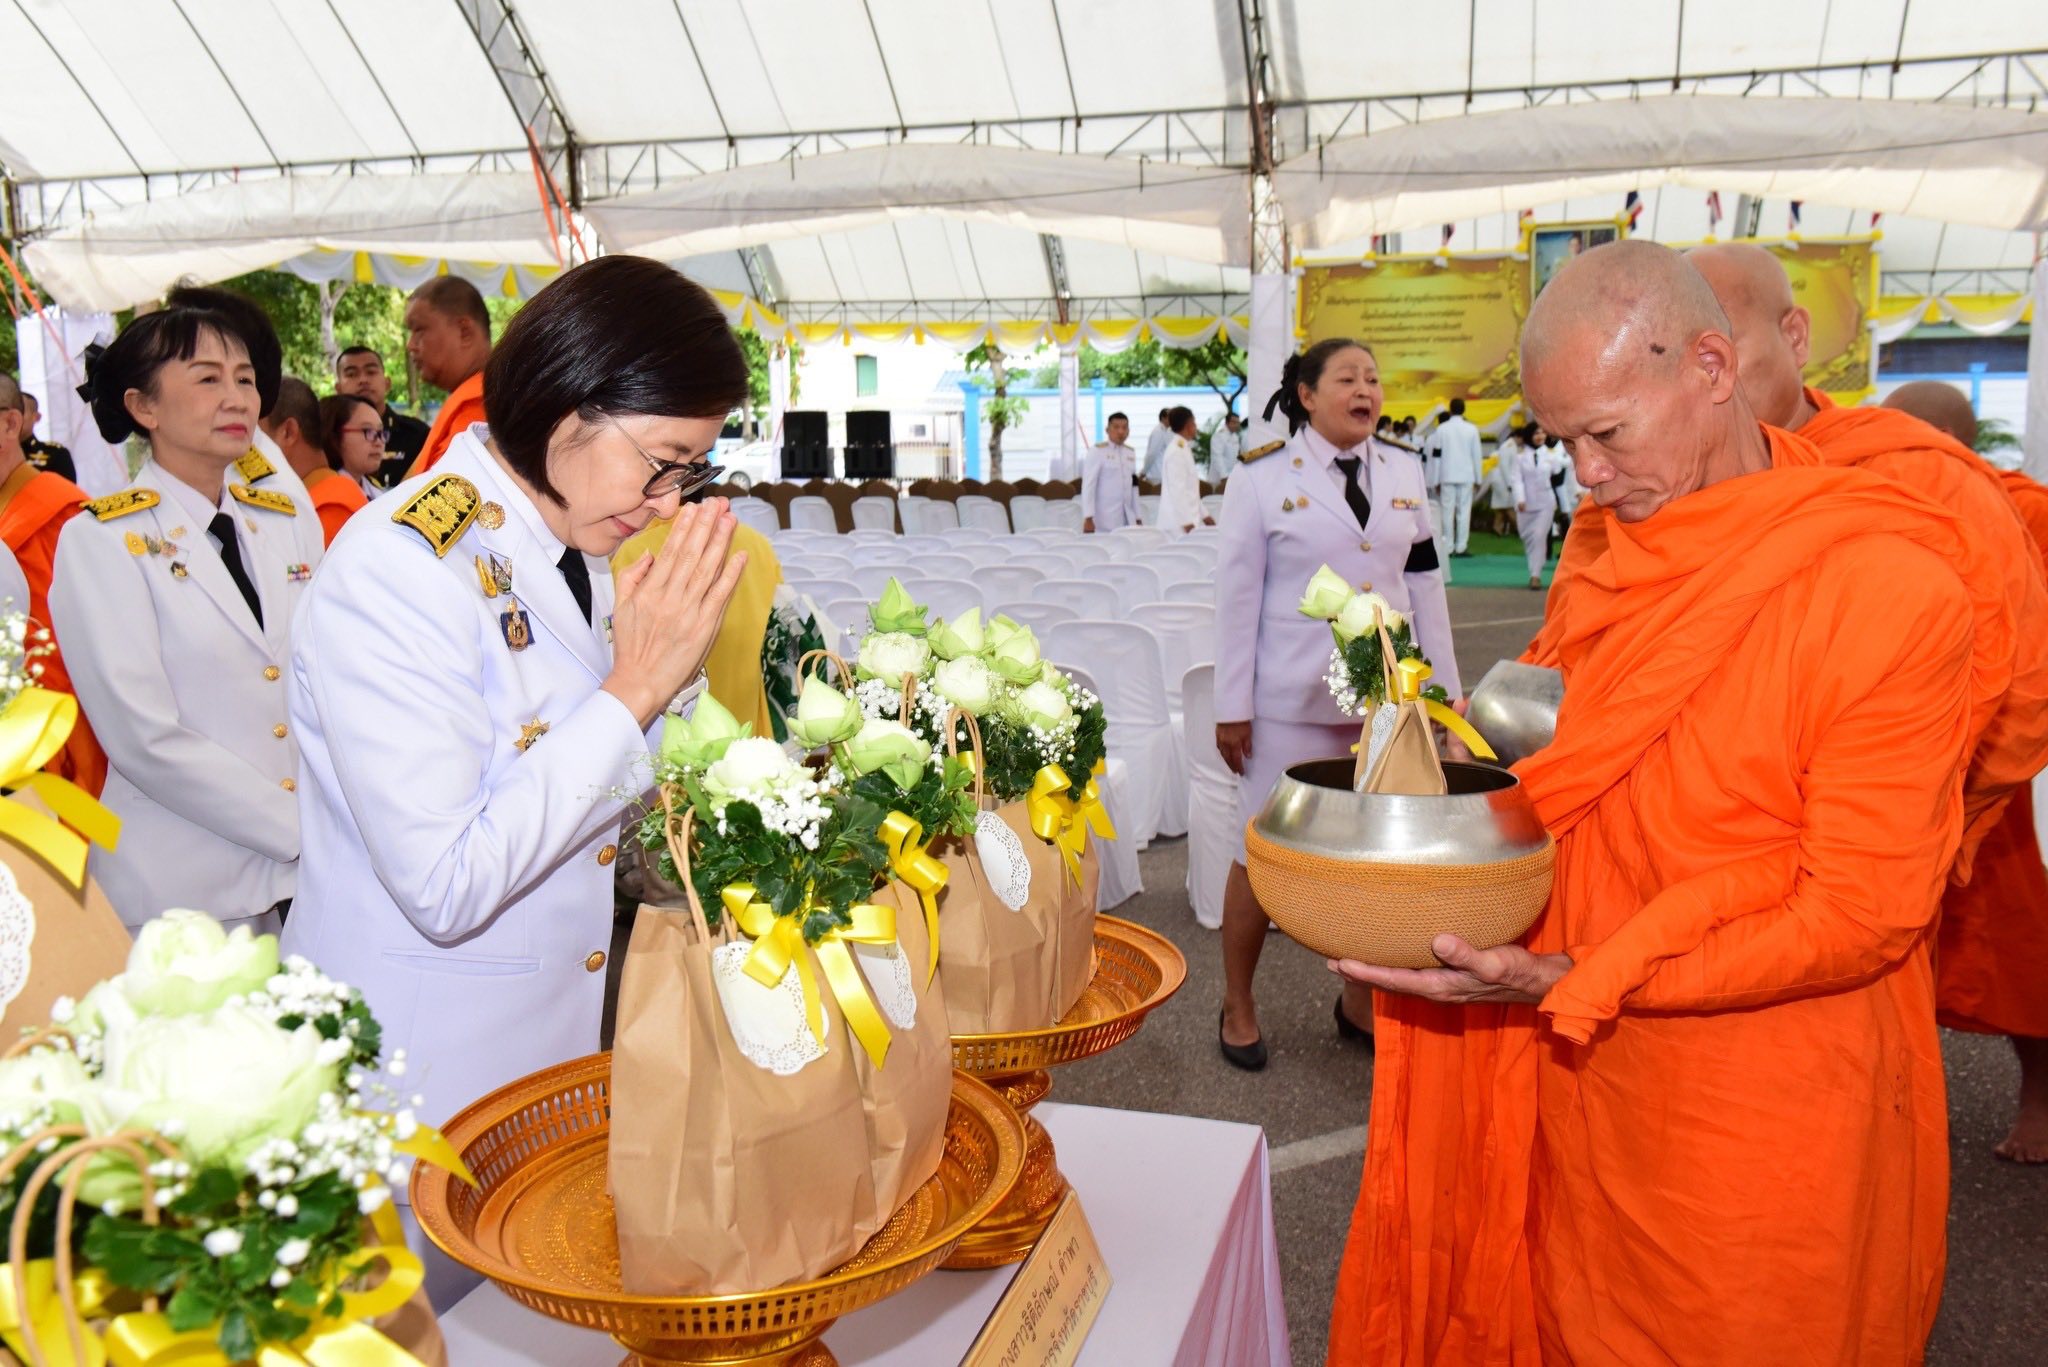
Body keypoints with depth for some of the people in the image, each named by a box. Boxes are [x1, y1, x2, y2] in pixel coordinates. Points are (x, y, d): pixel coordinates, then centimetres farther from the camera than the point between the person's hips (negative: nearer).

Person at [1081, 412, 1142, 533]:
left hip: (1128, 520, 6)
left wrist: (1138, 517, 16)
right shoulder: (1098, 452, -4)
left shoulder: (1130, 453, 14)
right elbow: (1088, 486, -8)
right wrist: (1088, 518, -15)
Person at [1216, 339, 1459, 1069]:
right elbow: (1237, 595, -5)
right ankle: (1237, 1008, 22)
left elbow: (1425, 584, 12)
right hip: (1293, 702, -4)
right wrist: (1231, 707, -7)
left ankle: (1359, 1002, 30)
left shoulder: (1402, 472, 8)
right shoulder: (1263, 478, -5)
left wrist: (1445, 685, 10)